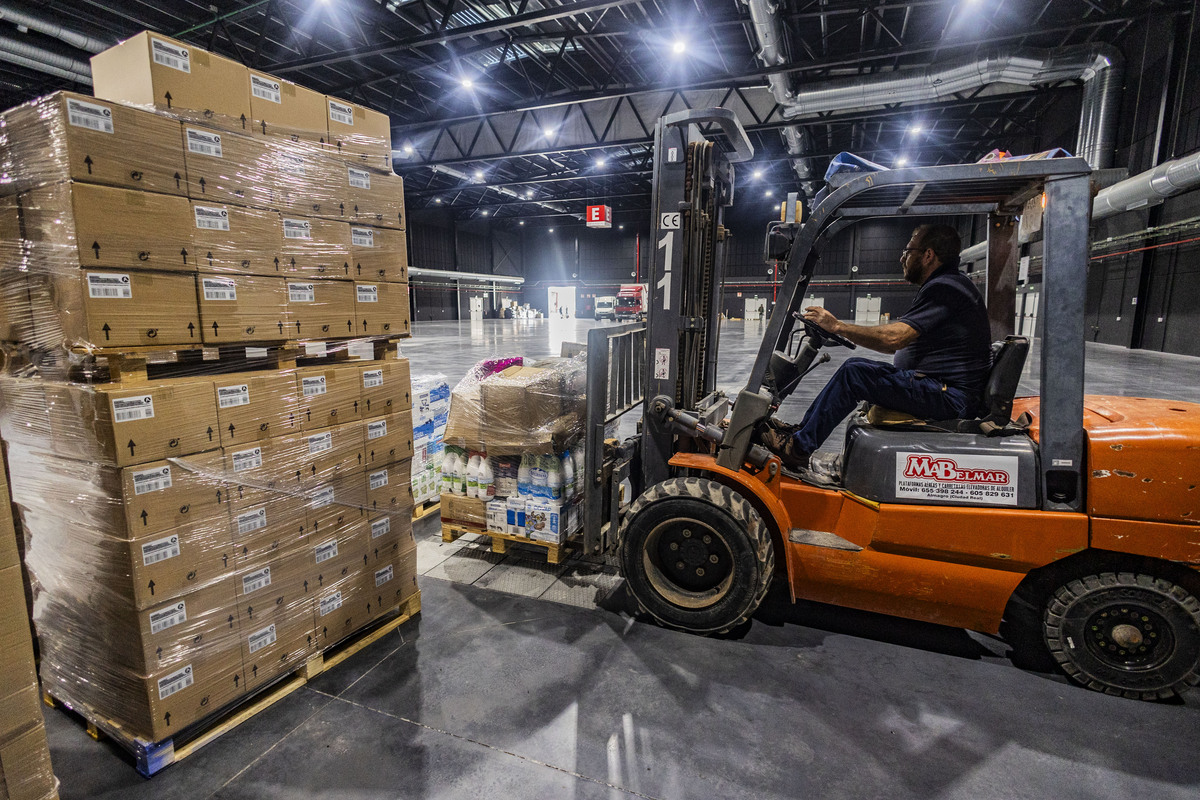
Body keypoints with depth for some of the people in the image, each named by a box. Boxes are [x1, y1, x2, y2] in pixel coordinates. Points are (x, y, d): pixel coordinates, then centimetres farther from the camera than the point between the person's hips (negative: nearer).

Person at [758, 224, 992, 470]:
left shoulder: (943, 288, -15)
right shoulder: (952, 284, 19)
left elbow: (894, 338, -26)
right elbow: (901, 343, 16)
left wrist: (837, 326, -16)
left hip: (950, 398, -11)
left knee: (854, 372, -19)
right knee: (857, 368, 10)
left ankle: (797, 447, -13)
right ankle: (802, 429, 9)